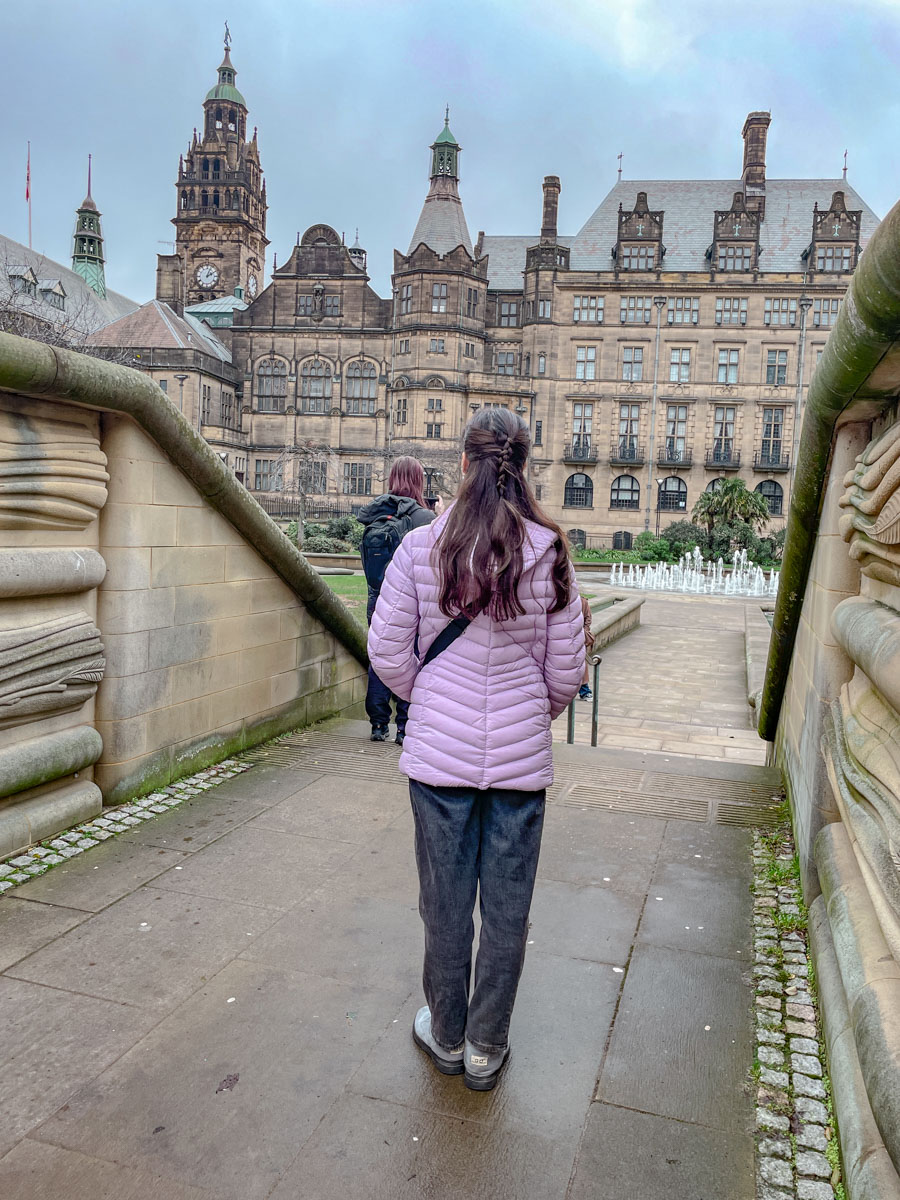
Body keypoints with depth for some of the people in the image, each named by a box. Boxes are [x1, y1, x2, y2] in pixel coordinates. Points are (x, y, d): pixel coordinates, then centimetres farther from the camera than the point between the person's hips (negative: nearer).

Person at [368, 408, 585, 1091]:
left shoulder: (420, 548, -9)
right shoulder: (550, 554, -7)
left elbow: (388, 653, -5)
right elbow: (566, 670, -1)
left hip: (440, 752, 0)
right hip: (522, 755, 1)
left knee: (445, 901, 15)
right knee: (508, 906, 14)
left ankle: (447, 1037, 36)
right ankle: (486, 1049, 31)